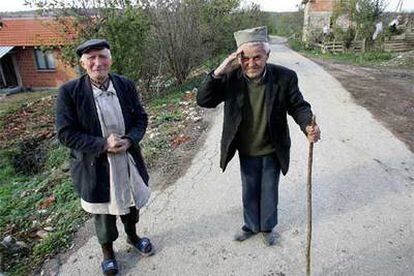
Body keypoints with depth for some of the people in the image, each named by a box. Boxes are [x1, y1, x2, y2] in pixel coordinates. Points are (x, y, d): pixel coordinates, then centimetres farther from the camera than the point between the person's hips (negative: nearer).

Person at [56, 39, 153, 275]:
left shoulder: (126, 85, -5)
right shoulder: (69, 92, -14)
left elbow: (141, 118, 0)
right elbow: (66, 133, -14)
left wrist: (129, 140, -19)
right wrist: (102, 145, -24)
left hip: (128, 160, 3)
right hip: (96, 166, -3)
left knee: (131, 202, 24)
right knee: (104, 210, 17)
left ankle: (132, 236, 54)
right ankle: (107, 249, 46)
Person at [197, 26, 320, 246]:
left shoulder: (284, 77, -19)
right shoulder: (231, 78, -17)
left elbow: (298, 106, -9)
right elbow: (203, 101, -20)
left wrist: (308, 126, -30)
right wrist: (219, 72, -33)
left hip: (273, 151, 0)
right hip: (246, 151, 1)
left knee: (269, 192, 20)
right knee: (249, 191, 21)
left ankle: (267, 227, 47)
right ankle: (251, 225, 48)